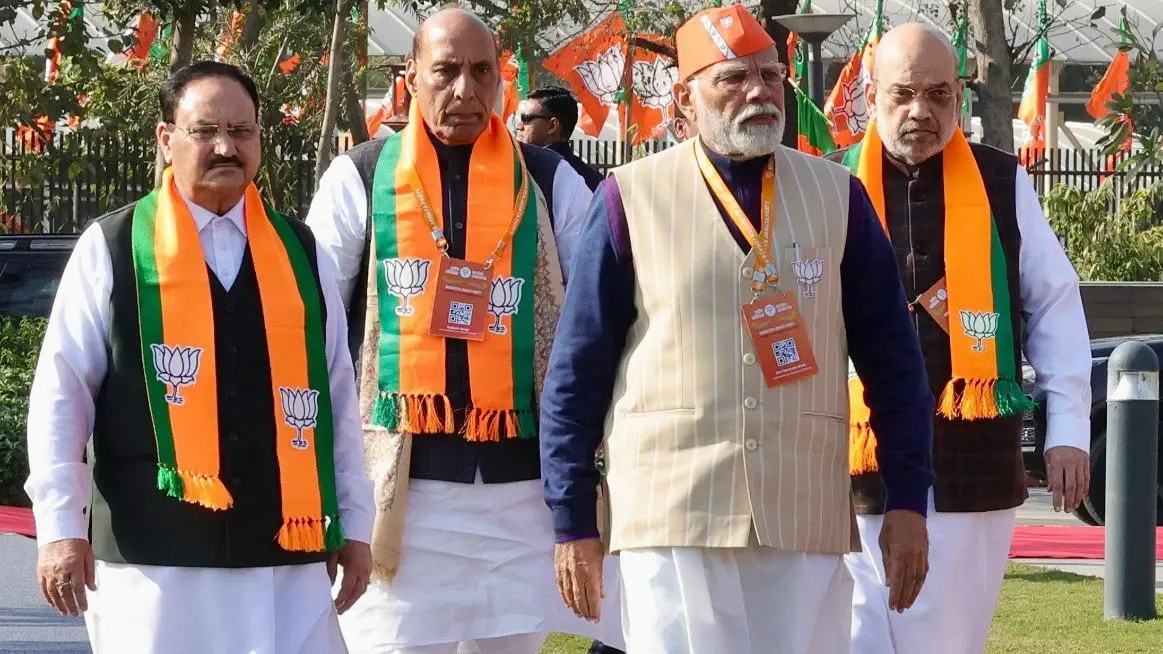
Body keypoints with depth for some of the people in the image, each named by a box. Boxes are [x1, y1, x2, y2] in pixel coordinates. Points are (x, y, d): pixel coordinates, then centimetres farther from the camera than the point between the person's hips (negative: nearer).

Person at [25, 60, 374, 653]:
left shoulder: (299, 253, 13)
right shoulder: (111, 249, 2)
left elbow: (337, 395, 15)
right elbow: (61, 396, 0)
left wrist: (354, 524, 13)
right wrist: (60, 526, -7)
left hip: (288, 557, 3)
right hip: (154, 556, -3)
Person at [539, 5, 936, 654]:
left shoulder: (836, 195, 10)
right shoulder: (632, 199, 3)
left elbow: (892, 358, 11)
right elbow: (578, 371, 4)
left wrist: (908, 501, 4)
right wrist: (575, 525, 1)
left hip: (807, 521, 2)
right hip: (673, 520, -2)